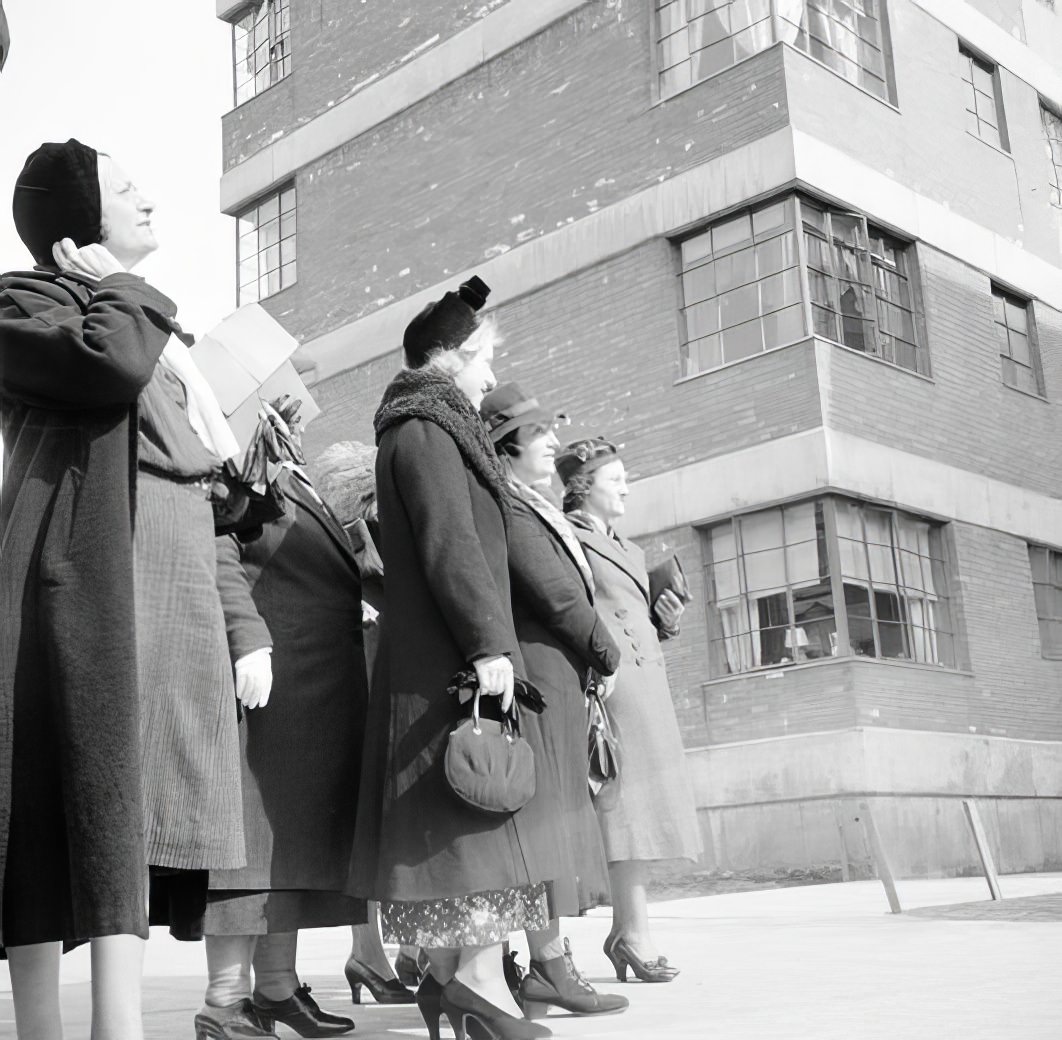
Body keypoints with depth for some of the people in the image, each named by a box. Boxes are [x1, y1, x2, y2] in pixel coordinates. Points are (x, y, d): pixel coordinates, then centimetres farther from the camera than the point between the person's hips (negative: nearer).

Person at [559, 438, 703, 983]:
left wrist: (667, 620, 8)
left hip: (644, 682, 9)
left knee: (641, 805, 6)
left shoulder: (630, 551, 26)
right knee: (625, 798, -12)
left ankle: (625, 929, 12)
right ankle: (634, 930, -10)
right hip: (604, 680, -9)